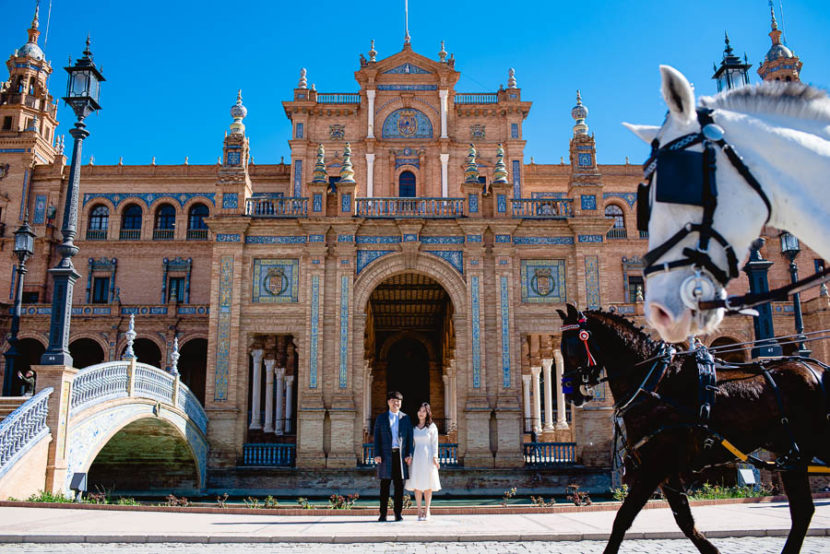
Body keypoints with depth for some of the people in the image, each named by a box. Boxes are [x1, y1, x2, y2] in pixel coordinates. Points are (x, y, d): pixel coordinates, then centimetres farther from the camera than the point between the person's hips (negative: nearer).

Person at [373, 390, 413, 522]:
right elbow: (377, 437, 5)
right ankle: (383, 513, 4)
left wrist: (409, 455, -1)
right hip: (386, 455, -1)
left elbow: (409, 437, 9)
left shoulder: (405, 418, 11)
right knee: (384, 484, -1)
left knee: (399, 485, 3)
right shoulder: (381, 418, 9)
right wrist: (377, 455, -5)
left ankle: (398, 513, 9)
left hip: (400, 455, 1)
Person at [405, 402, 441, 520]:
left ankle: (426, 511, 8)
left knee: (428, 485, 0)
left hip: (428, 457, -2)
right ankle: (419, 511, 8)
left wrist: (435, 457, -8)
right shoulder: (413, 427, 9)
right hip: (416, 457, 2)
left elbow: (435, 443, 0)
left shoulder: (432, 426, 2)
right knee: (417, 485, 1)